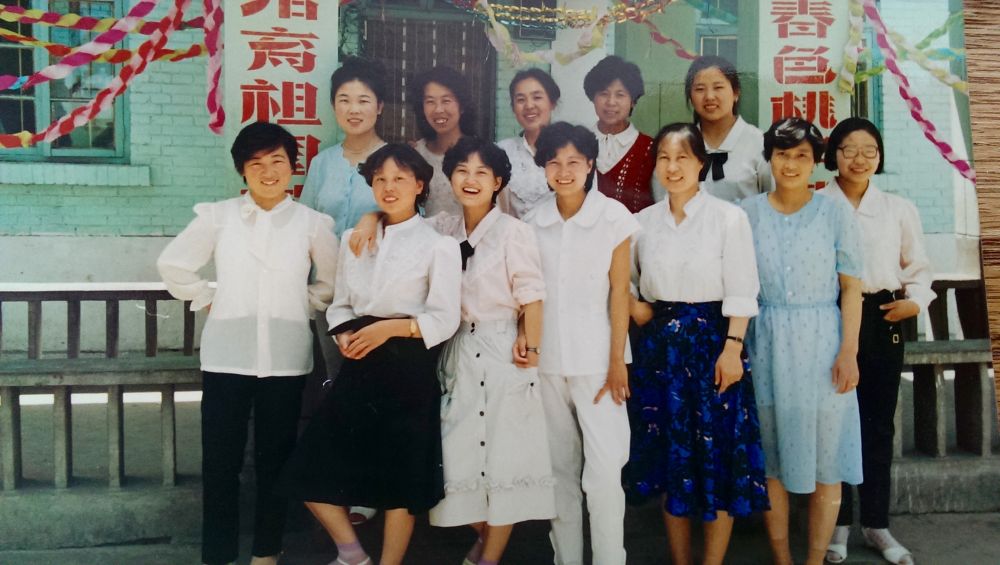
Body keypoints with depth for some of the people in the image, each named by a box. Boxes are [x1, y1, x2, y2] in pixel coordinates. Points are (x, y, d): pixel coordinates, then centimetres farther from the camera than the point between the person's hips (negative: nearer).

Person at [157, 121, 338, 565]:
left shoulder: (312, 223, 1)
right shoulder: (217, 216, 1)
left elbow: (334, 279, 13)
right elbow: (172, 264, 9)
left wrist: (303, 307, 5)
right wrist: (206, 300, 5)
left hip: (286, 359, 0)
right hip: (226, 357, 0)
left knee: (275, 459, 10)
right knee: (220, 461, 4)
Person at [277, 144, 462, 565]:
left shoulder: (438, 244, -4)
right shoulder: (353, 239, 13)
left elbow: (445, 320, -8)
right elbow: (340, 305, 12)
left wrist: (391, 327, -20)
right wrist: (343, 335, -9)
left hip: (410, 369, -5)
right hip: (359, 367, 5)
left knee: (399, 476, 4)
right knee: (309, 469, 2)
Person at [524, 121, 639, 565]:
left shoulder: (614, 217, -4)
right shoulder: (533, 222, 6)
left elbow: (619, 293, -5)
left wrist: (617, 362, -8)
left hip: (596, 359, -3)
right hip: (547, 360, 3)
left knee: (604, 470, -5)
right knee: (559, 467, 11)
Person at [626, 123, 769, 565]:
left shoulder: (728, 217, -5)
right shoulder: (643, 221, 6)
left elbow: (741, 292, -8)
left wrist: (732, 348, -15)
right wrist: (633, 307, 0)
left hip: (711, 341, -4)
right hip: (658, 345, 4)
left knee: (716, 455, 1)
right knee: (668, 453, 10)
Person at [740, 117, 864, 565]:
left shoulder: (834, 212, 1)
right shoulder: (749, 211, 4)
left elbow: (851, 287, -1)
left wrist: (848, 350, -9)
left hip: (821, 344, -1)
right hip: (766, 344, 1)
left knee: (825, 457, 3)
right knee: (769, 456, 8)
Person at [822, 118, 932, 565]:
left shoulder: (899, 209, 7)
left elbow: (918, 268, 10)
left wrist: (915, 302, -8)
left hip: (882, 321, 2)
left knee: (878, 424, 9)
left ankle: (876, 523, 22)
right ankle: (838, 522, 19)